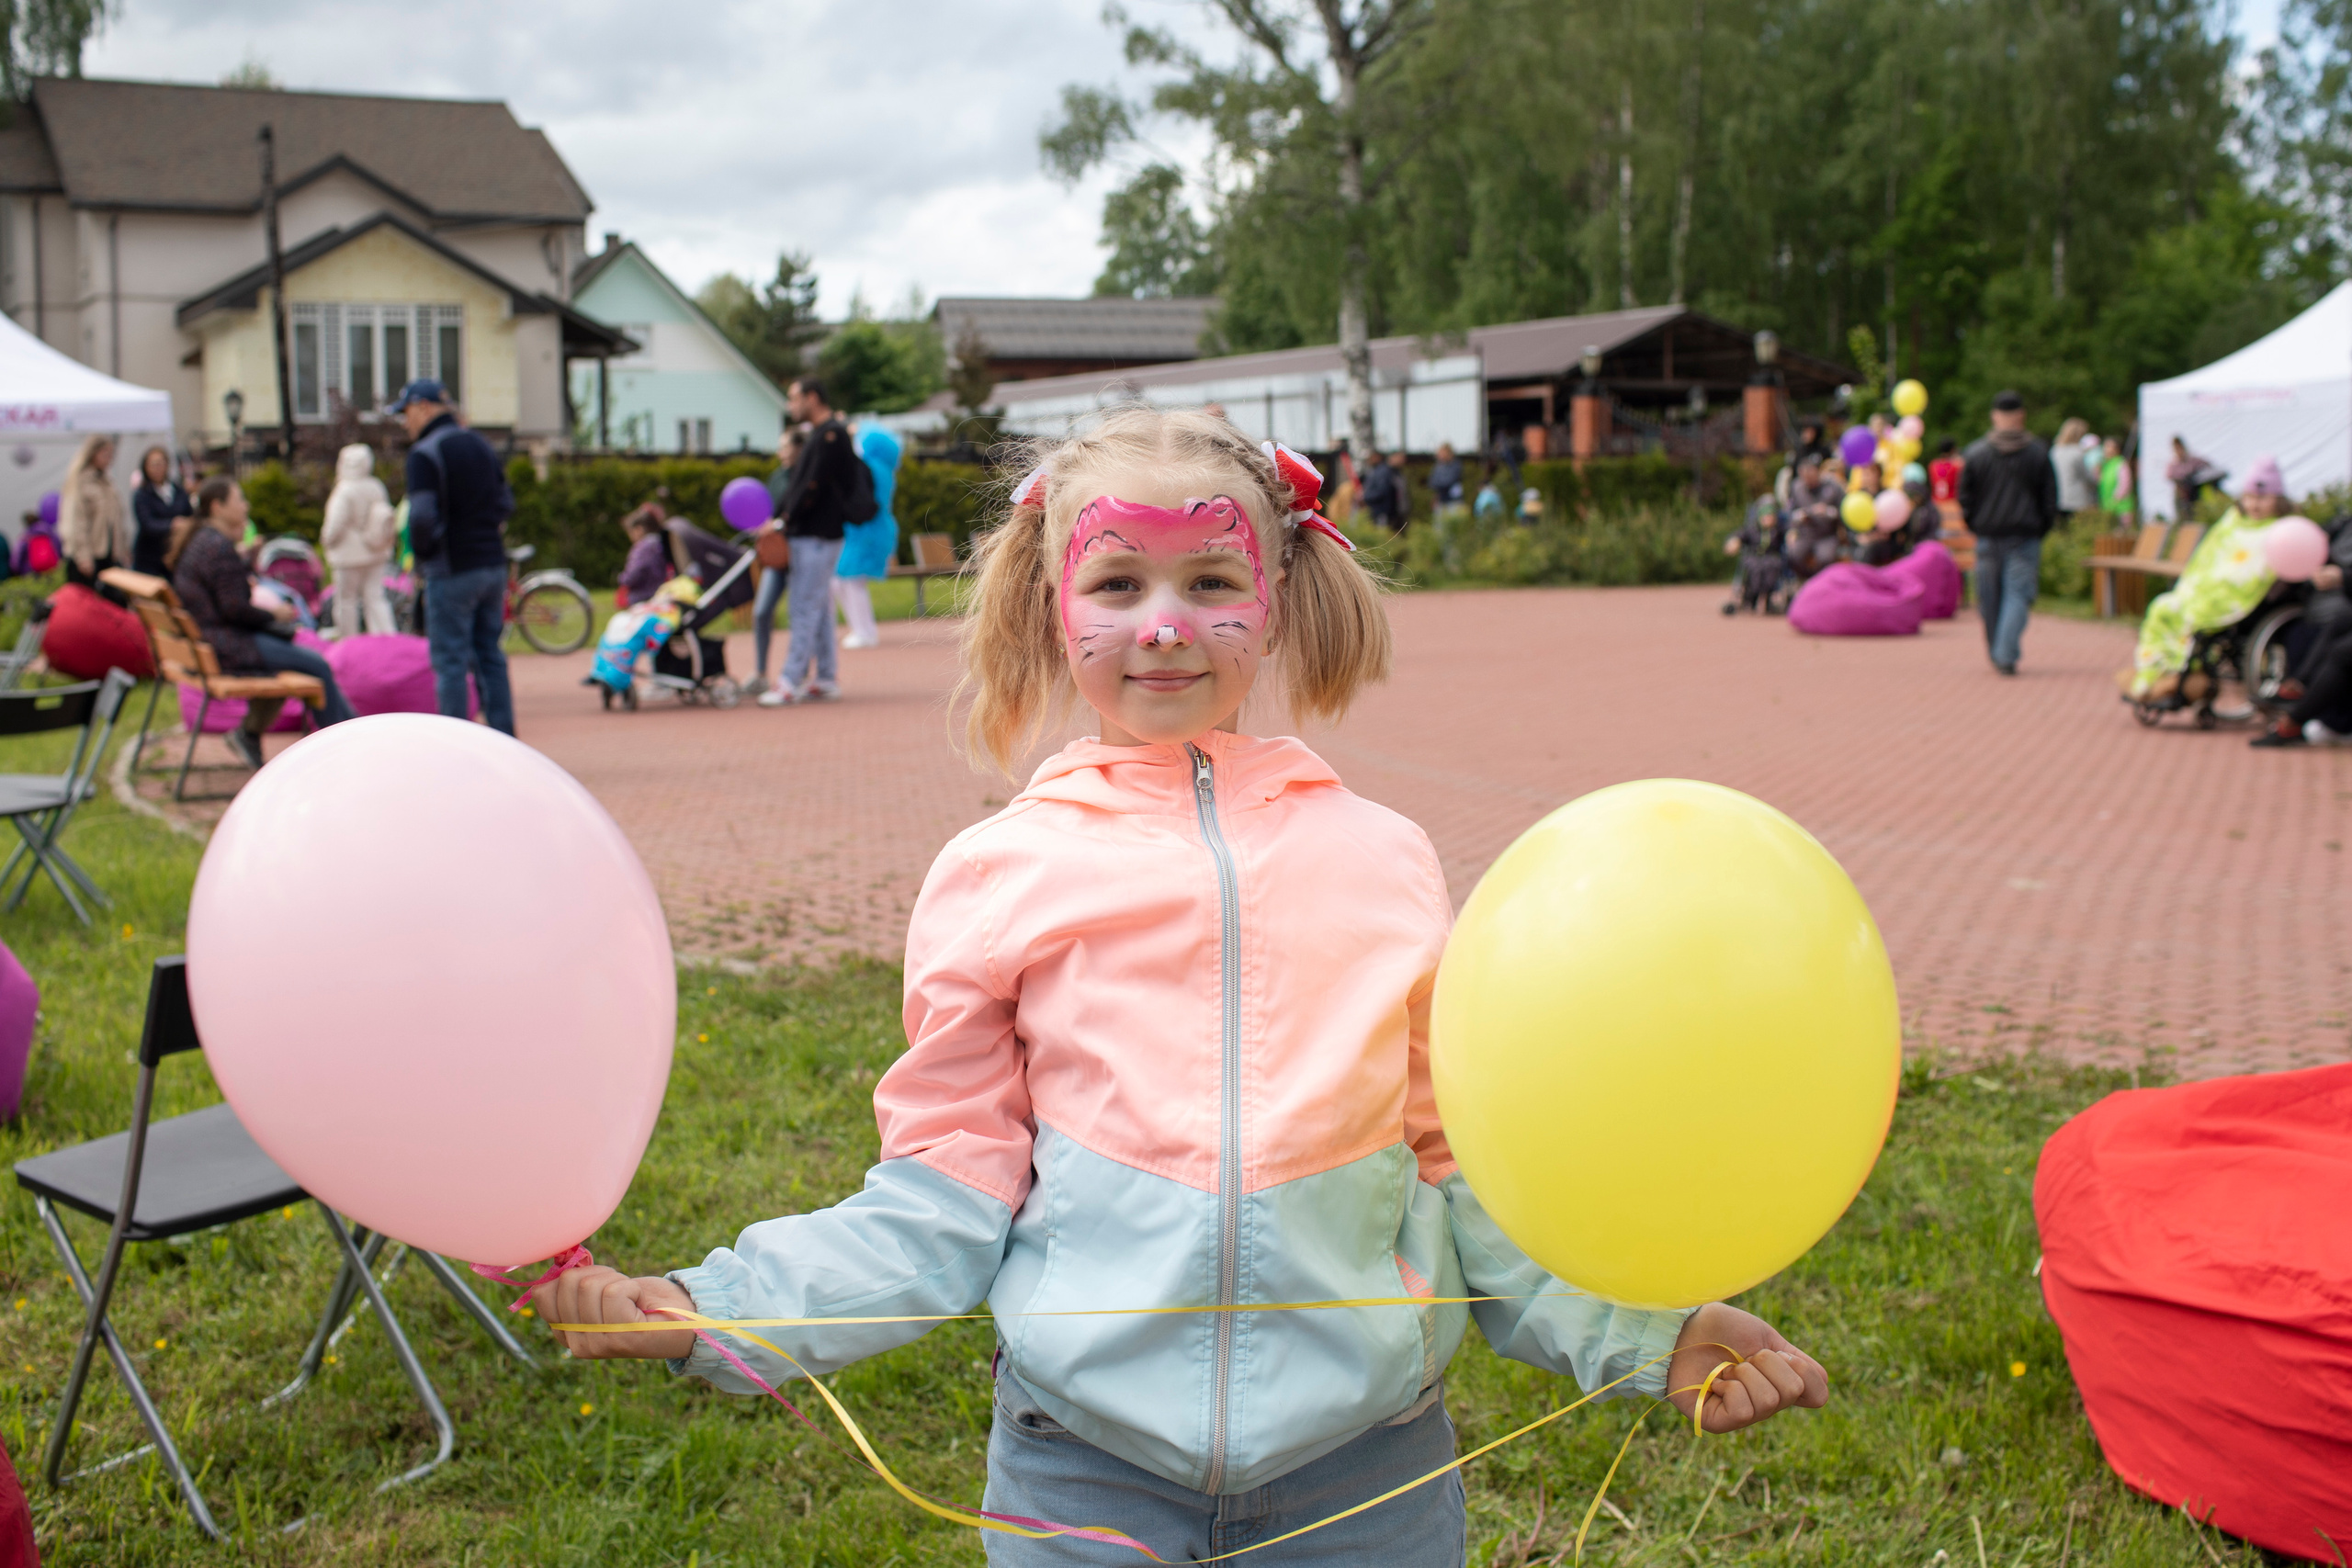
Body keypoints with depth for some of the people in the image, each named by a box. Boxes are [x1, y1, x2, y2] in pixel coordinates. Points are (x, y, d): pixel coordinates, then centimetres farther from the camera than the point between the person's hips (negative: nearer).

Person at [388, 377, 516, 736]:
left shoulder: (425, 454, -12)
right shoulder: (481, 445, 13)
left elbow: (422, 517, -22)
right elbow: (506, 503, 17)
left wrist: (421, 555, -6)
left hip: (451, 572, -7)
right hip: (493, 565, 7)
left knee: (450, 661, -2)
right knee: (491, 656, 13)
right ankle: (503, 738, 15)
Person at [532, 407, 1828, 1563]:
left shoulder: (1382, 860, 3)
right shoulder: (994, 875, -1)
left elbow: (1454, 1170, 8)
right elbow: (943, 1202, 2)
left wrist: (1645, 1330, -2)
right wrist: (711, 1313, -9)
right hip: (1087, 1463, -1)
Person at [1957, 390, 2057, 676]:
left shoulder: (1976, 454, -1)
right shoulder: (2038, 454, 0)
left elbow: (1965, 499, 1)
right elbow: (2050, 500, 3)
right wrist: (2040, 531, 13)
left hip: (1988, 535, 1)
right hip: (2025, 536, -1)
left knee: (1990, 597, 12)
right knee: (2019, 594, -2)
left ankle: (1997, 653, 23)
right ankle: (2007, 655, -15)